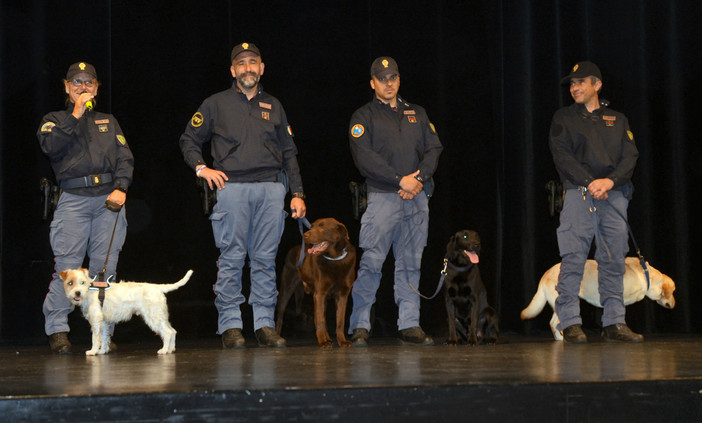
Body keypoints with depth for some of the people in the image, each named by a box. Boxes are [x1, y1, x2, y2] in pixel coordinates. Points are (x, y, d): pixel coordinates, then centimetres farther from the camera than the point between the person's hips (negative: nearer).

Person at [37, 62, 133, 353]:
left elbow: (125, 157, 12)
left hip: (109, 198, 2)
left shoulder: (108, 121, 23)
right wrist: (75, 115, -7)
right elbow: (51, 146, -7)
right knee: (67, 266, -8)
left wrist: (121, 188, -5)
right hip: (73, 199, -2)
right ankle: (57, 329, -2)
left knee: (105, 267, -1)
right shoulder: (55, 120, 16)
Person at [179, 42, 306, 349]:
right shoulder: (216, 104, 10)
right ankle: (230, 325, 0)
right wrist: (201, 168, -4)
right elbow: (189, 140, 13)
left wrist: (298, 193, 11)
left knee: (265, 258, 1)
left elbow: (289, 153, 19)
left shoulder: (273, 106, 18)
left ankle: (264, 324, 5)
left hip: (271, 189, 3)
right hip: (232, 188, -2)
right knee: (231, 258, -5)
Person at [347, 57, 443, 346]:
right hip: (383, 197, -4)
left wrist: (419, 178, -7)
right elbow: (364, 157, -8)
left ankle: (410, 325, 7)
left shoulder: (417, 114, 19)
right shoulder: (364, 117, 5)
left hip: (417, 197, 4)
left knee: (411, 263, 4)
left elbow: (433, 149, 11)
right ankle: (360, 326, -3)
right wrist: (400, 180, -13)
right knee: (371, 262, -9)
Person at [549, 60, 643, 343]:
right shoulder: (563, 118, 12)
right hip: (578, 193, -2)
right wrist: (589, 183, -13)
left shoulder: (617, 120, 18)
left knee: (614, 259, 1)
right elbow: (561, 155, -1)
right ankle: (570, 323, -8)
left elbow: (630, 155, 7)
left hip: (614, 193, 3)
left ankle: (614, 323, 4)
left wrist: (610, 181, -11)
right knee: (573, 258, -10)